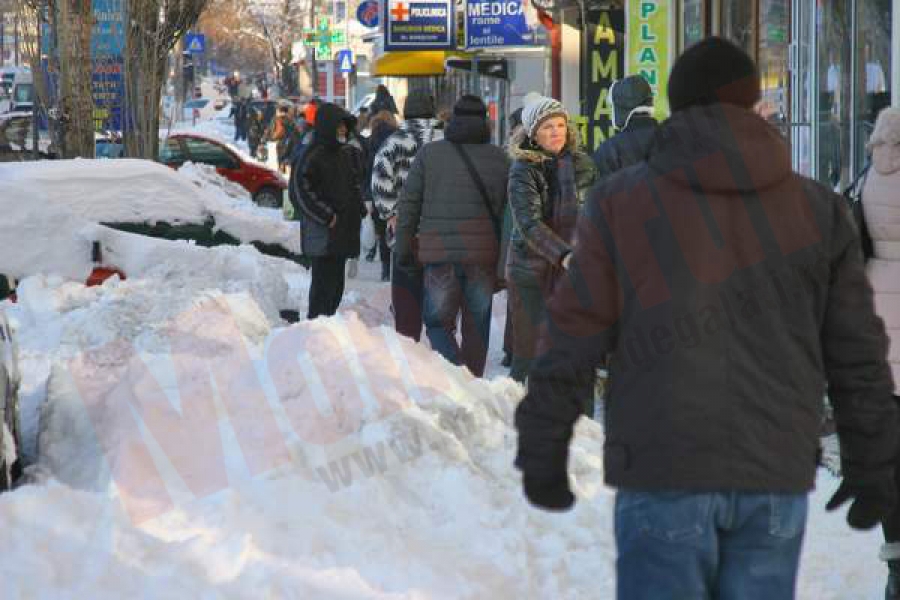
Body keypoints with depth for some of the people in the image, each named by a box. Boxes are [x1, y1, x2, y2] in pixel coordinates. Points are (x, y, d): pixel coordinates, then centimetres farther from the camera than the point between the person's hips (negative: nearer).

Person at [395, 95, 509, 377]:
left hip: (439, 251, -1)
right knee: (477, 326, 12)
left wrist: (403, 248, 7)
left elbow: (408, 204, 1)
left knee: (438, 321, 5)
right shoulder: (499, 159, 4)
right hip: (484, 254, 1)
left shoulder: (429, 153, 1)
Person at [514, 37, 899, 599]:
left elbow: (572, 341, -1)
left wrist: (542, 455, 7)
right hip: (776, 472, 2)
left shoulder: (621, 201, 0)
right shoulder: (817, 208, 5)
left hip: (666, 470, -2)